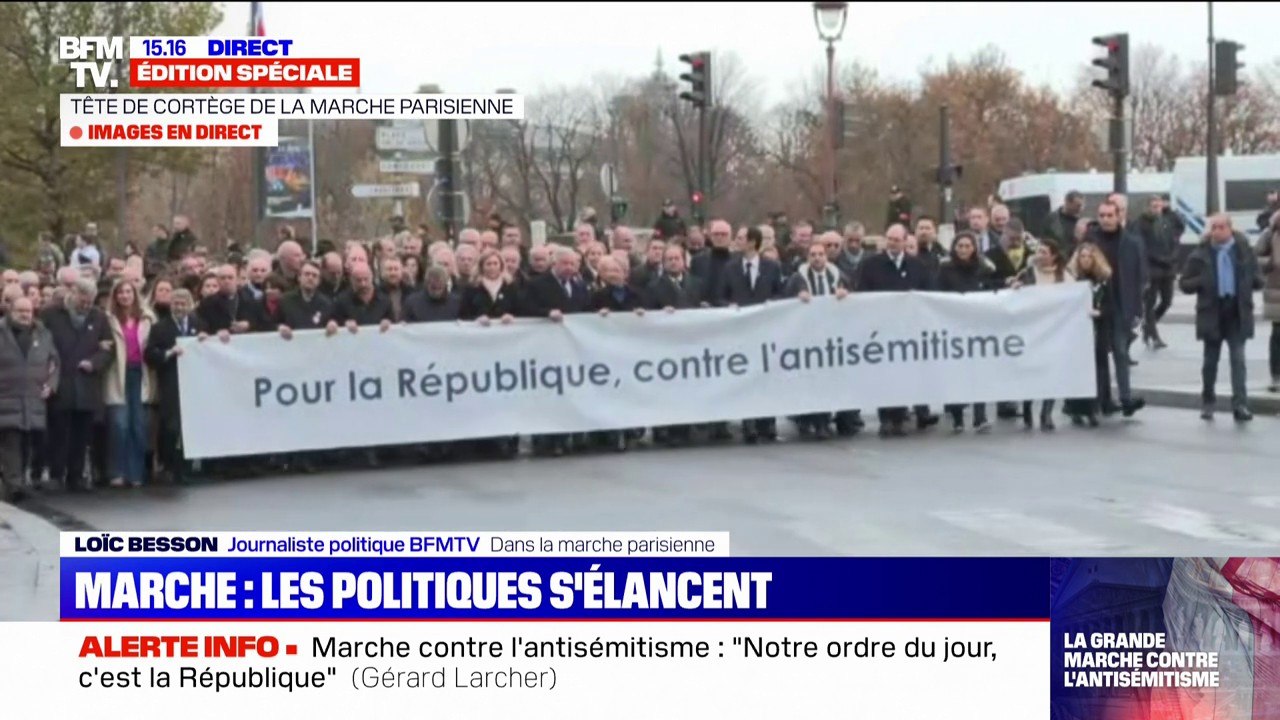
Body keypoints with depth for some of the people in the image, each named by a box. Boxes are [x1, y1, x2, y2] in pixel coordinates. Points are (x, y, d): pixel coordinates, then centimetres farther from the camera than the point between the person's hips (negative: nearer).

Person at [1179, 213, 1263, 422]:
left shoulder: (1244, 251, 3)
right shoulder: (1201, 254, -1)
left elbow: (1257, 278, 11)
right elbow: (1184, 284, 2)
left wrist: (1254, 281, -12)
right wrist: (1202, 282, -16)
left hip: (1238, 312, 0)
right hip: (1212, 313, 0)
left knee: (1238, 359, -6)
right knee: (1211, 361, 10)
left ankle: (1240, 405, -10)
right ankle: (1208, 402, 24)